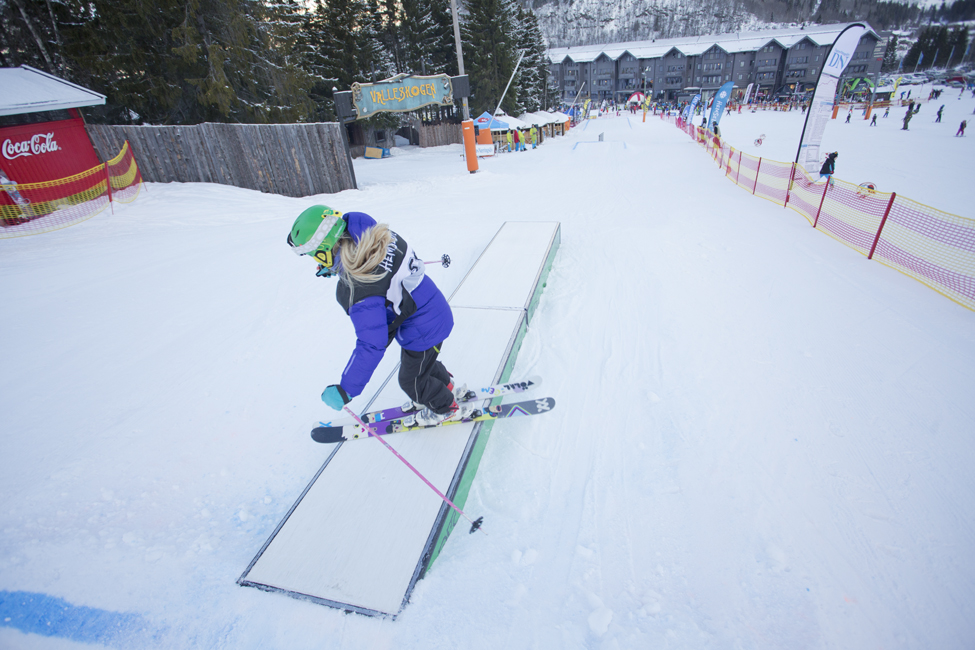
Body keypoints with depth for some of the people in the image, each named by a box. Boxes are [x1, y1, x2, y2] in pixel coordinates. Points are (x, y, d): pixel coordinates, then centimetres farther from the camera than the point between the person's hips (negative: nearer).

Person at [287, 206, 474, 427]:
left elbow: (371, 345, -32)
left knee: (412, 380, 20)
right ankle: (447, 386, 58)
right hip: (435, 311, 8)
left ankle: (448, 408, 44)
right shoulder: (376, 236, -13)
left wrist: (345, 390, -22)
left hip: (422, 331, -8)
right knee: (423, 361, 34)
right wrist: (335, 266, 23)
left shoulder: (358, 290, -35)